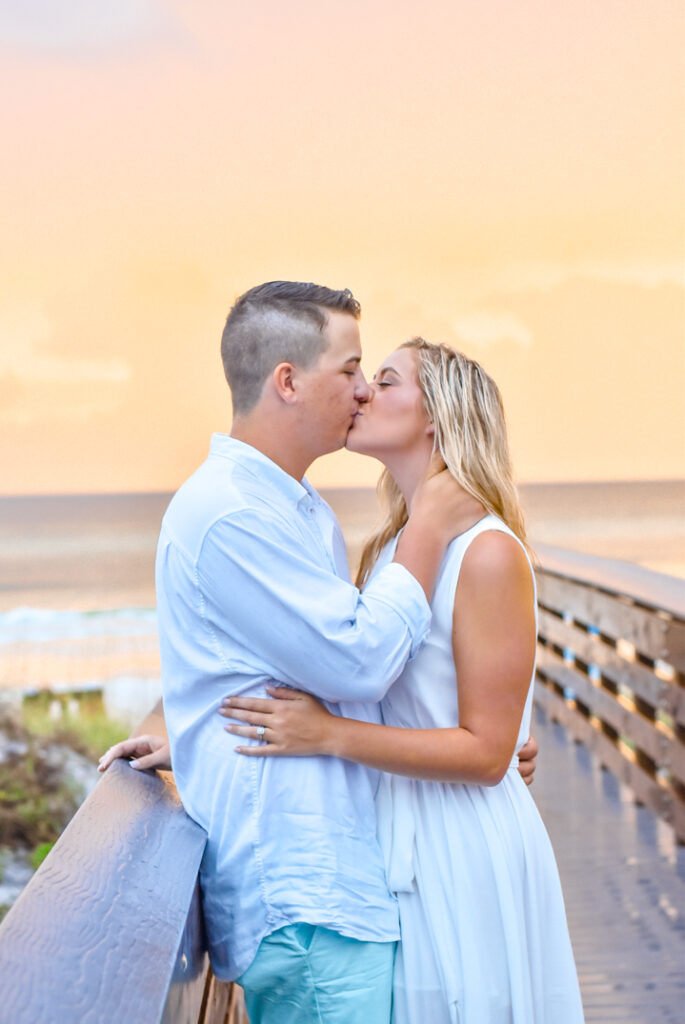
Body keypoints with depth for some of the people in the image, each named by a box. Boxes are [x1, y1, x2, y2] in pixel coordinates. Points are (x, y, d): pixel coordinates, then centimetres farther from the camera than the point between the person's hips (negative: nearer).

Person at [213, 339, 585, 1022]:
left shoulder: (489, 552, -16)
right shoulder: (388, 549, 9)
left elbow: (485, 752, -18)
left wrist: (328, 735, -24)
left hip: (464, 851, -7)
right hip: (396, 839, 7)